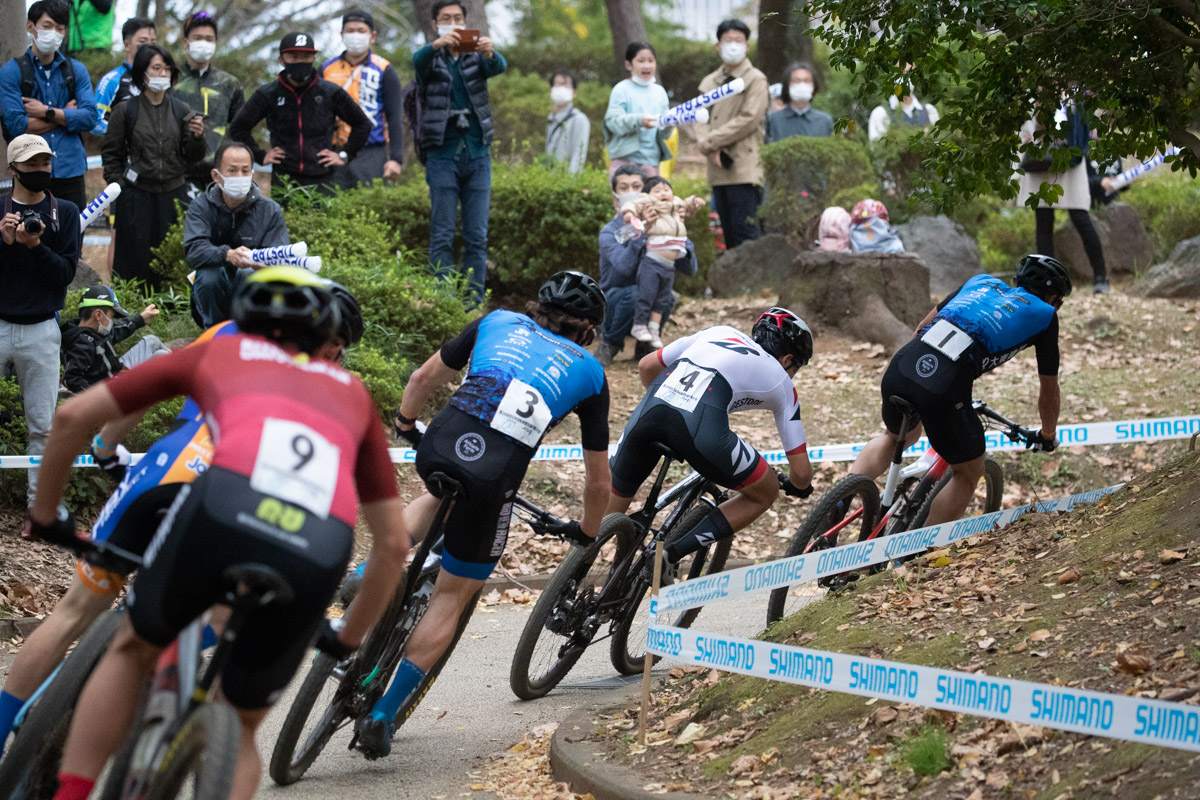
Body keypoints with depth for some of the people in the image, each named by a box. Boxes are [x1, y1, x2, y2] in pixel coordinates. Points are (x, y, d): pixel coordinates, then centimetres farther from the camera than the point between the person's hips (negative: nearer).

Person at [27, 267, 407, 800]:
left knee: (133, 649, 29)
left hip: (226, 506, -1)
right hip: (317, 555, 2)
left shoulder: (216, 353, 32)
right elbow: (394, 543, 32)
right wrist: (349, 639, 45)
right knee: (240, 732, 24)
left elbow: (73, 416, 27)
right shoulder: (352, 392, 36)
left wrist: (45, 514, 41)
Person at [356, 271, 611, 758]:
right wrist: (587, 534, 44)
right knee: (453, 596, 14)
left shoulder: (498, 322, 27)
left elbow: (424, 379, 33)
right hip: (497, 471, -2)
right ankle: (383, 714, 10)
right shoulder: (590, 372, 24)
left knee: (441, 496, 40)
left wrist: (403, 425, 51)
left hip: (438, 446, 2)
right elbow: (597, 480, 27)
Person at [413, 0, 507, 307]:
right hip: (442, 155, -3)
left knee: (477, 236, 2)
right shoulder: (431, 58, 6)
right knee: (442, 235, -4)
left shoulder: (475, 57, 12)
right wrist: (437, 45, -42)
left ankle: (475, 302, 5)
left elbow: (499, 66, -10)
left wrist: (490, 53, -36)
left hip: (477, 155, 3)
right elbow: (418, 60, -19)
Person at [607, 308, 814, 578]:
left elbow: (646, 366, 39)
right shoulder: (780, 381, 26)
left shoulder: (718, 332, 36)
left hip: (647, 412, 4)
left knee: (611, 506, 25)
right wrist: (799, 487, 49)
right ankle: (669, 555, 9)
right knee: (765, 493, 20)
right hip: (701, 427, -4)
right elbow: (801, 470, 26)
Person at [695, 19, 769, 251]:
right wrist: (711, 149, -9)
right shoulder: (709, 82, 18)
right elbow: (700, 119, 10)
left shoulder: (755, 80, 0)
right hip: (718, 169, 6)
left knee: (744, 231, -11)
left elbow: (748, 119, -10)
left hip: (744, 168, -6)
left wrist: (710, 141, -9)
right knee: (728, 233, 8)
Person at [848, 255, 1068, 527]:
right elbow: (1049, 390, 26)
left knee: (897, 437, 36)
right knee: (969, 473, 19)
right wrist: (1048, 437, 44)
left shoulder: (980, 282, 30)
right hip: (944, 389, -5)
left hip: (900, 369, 5)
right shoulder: (1043, 315, 19)